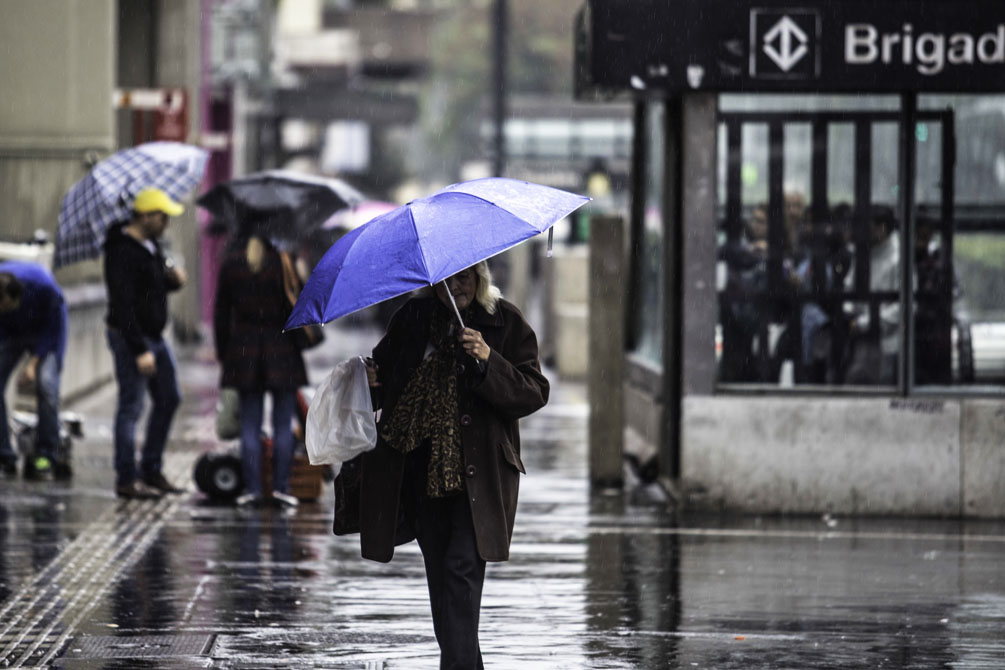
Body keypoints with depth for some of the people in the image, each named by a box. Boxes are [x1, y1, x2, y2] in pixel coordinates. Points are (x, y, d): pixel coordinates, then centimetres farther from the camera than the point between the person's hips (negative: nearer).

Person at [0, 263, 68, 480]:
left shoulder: (44, 287, -36)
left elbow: (54, 326, -19)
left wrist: (33, 361, -24)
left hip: (45, 334, -2)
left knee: (46, 384, -21)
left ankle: (44, 459, -14)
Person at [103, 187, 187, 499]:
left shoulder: (151, 245, 10)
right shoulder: (124, 253, -20)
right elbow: (123, 306, -24)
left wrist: (174, 279, 0)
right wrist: (140, 351, -26)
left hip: (154, 335, 10)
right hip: (131, 337, -10)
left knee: (169, 399, 15)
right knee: (131, 407, -6)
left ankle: (151, 470, 24)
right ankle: (126, 480, -1)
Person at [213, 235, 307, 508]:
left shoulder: (230, 264, 0)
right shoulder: (285, 262, -9)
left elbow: (221, 313, 4)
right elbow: (297, 308, -6)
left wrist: (222, 354, 11)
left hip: (244, 352, 2)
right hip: (281, 351, -2)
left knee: (250, 426, 7)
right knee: (283, 425, 5)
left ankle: (252, 487, 4)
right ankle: (281, 486, 3)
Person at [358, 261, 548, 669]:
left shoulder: (505, 323, -2)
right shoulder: (413, 320, 7)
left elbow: (535, 393, -8)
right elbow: (384, 365, 21)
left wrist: (488, 360, -22)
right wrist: (371, 381, -2)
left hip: (479, 472, -4)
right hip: (424, 469, 4)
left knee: (462, 567, -17)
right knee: (439, 572, 10)